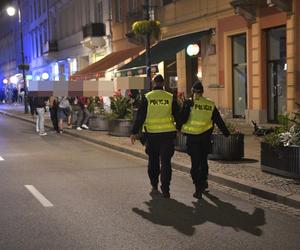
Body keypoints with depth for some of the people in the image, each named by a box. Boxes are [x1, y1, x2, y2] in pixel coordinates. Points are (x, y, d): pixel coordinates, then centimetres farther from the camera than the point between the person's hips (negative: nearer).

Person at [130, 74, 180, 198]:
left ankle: (154, 186, 23)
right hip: (167, 133, 0)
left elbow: (140, 116, -5)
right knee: (166, 162, 2)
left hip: (151, 134, 0)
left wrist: (134, 132, 0)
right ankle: (165, 190, -3)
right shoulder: (170, 98, 0)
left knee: (153, 160, 16)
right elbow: (177, 116, 7)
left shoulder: (147, 98, -3)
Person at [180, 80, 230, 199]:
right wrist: (227, 134, 18)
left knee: (195, 163, 2)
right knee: (203, 161, 22)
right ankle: (203, 182, 33)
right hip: (206, 138, 4)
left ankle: (198, 189, -2)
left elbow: (182, 119, -15)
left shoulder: (188, 103, -8)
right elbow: (219, 121, 10)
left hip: (192, 138, -3)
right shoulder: (210, 105, 5)